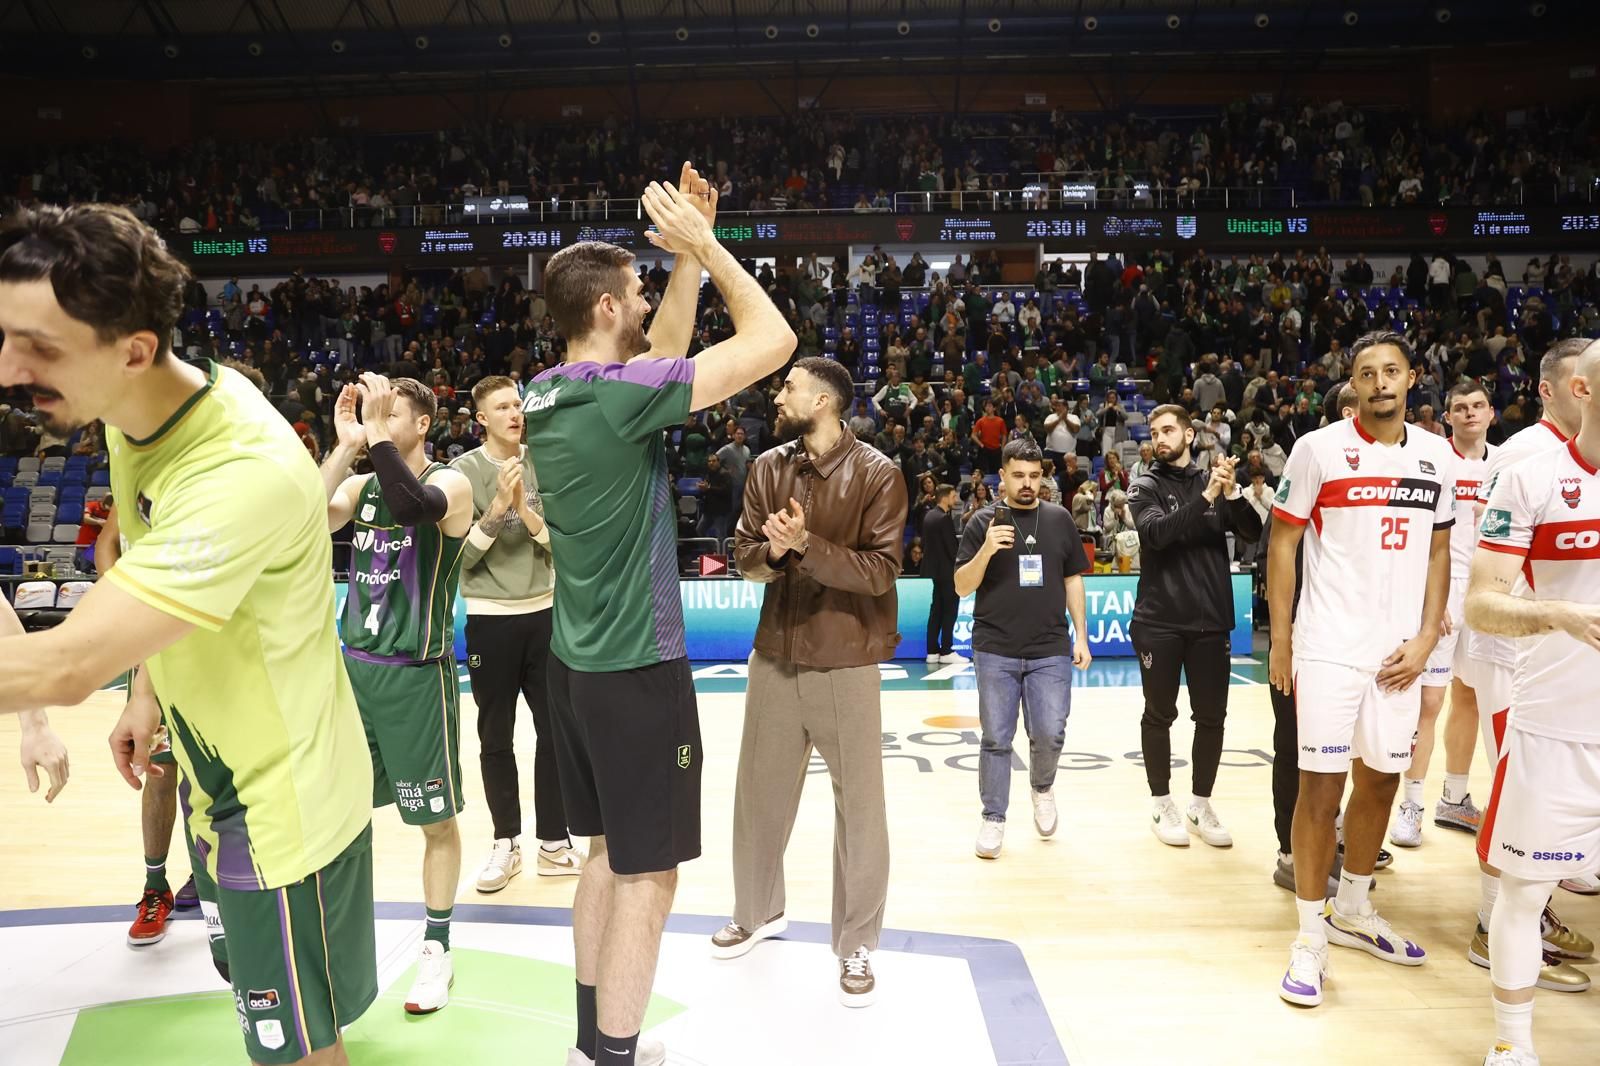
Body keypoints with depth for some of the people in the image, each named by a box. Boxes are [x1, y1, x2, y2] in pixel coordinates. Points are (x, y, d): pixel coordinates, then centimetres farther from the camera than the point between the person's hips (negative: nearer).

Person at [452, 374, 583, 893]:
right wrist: (496, 510, -21)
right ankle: (506, 843, 23)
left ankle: (553, 840, 21)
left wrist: (526, 511, -16)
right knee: (496, 738, 8)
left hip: (544, 612, 2)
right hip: (490, 619, -2)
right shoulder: (464, 470, -4)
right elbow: (460, 556, -9)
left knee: (555, 732, 7)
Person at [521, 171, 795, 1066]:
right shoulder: (622, 394, -20)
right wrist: (703, 244, -8)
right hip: (637, 669, -9)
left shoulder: (547, 394, 5)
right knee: (647, 875, 4)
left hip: (580, 663, 9)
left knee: (610, 855, 20)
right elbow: (774, 341, -18)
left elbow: (663, 347, 18)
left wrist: (693, 248, 12)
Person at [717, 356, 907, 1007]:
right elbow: (744, 557, 2)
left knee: (859, 803, 4)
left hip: (845, 664, -4)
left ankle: (857, 946, 22)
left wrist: (806, 545, -25)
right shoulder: (767, 468, 4)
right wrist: (772, 551, -20)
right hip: (774, 656, 5)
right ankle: (757, 912, 39)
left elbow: (880, 570, -16)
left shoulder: (877, 474, -10)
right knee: (759, 789, 16)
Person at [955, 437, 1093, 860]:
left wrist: (1081, 635, 8)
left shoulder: (1059, 519, 6)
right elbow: (962, 587, -3)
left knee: (1050, 735, 1)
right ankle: (993, 819, 17)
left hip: (1050, 650, 2)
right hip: (995, 650, -1)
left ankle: (1042, 788, 32)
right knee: (996, 738, 4)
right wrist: (986, 550, -20)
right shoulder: (983, 521, -1)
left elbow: (1073, 579, 13)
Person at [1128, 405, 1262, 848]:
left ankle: (1201, 805, 22)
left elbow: (1253, 531, -4)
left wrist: (1231, 492, -20)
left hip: (1211, 621, 2)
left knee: (1212, 716, 8)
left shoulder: (1216, 482, 8)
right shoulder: (1145, 487, 1)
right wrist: (1205, 497, -26)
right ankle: (1163, 805, 19)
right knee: (1160, 715, 6)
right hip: (1159, 622, -2)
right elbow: (1156, 533, -17)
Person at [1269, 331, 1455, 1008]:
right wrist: (1280, 640, -6)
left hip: (1399, 650, 5)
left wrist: (1426, 639, 2)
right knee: (1321, 788, -3)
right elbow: (1283, 544, -3)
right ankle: (1310, 938, 8)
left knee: (1380, 781, 13)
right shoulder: (1318, 449, -5)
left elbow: (1438, 552, 13)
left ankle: (1352, 912, 32)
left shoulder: (1437, 456, 8)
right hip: (1330, 646, -4)